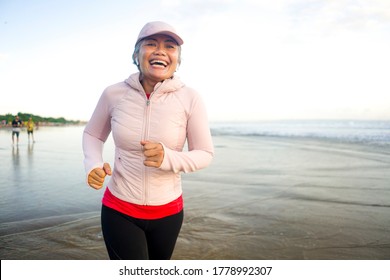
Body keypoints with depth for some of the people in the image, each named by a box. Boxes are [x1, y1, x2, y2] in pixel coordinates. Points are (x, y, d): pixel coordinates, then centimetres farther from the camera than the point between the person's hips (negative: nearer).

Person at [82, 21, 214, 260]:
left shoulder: (190, 99, -14)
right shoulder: (114, 94, -9)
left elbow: (205, 154, -8)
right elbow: (92, 134, 7)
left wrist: (167, 158, -27)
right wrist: (93, 165, -13)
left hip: (168, 212, 1)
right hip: (118, 210, 0)